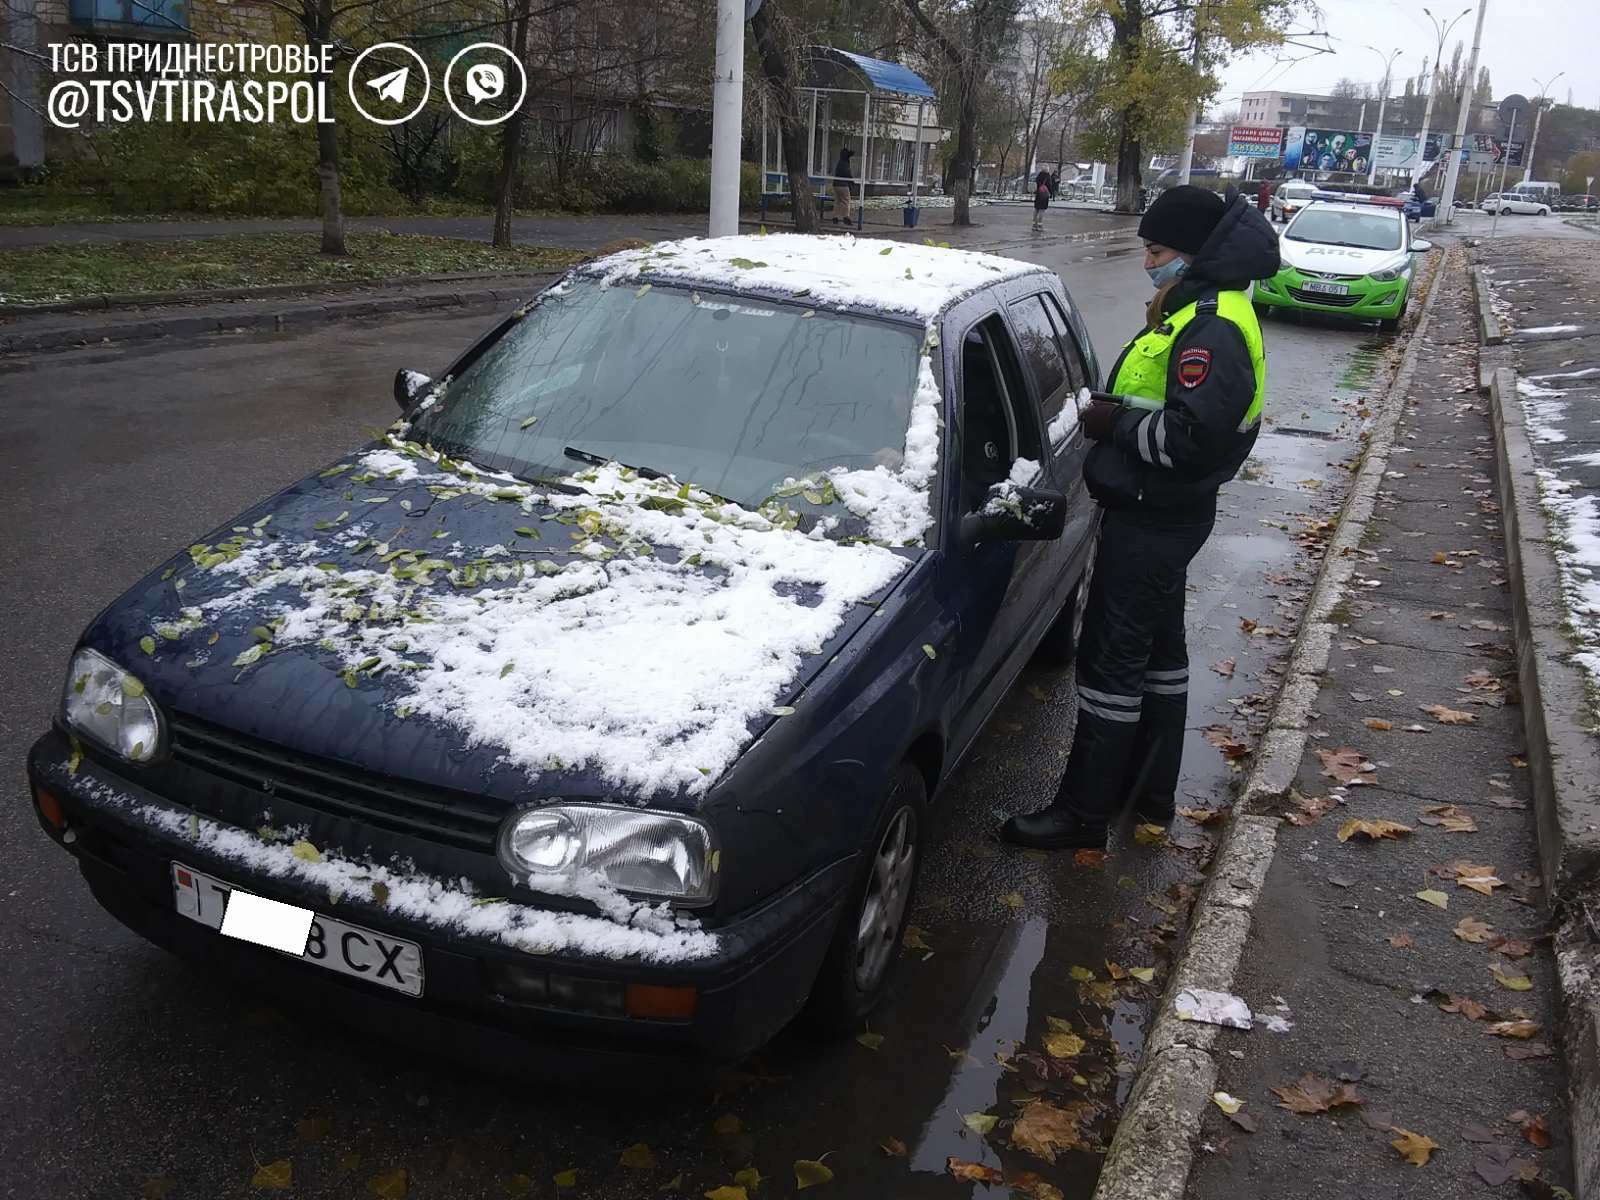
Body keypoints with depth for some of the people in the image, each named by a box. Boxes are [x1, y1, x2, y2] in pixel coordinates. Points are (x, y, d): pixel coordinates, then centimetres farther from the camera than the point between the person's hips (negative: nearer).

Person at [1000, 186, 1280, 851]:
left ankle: (1084, 812, 6)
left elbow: (1194, 437, -31)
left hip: (1155, 519, -11)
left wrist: (1117, 424, -19)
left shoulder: (1212, 329, -22)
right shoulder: (1194, 311, 12)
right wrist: (1116, 417, 4)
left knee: (1113, 654, -4)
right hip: (1162, 512, 11)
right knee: (1158, 646, 18)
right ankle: (1151, 788, 33)